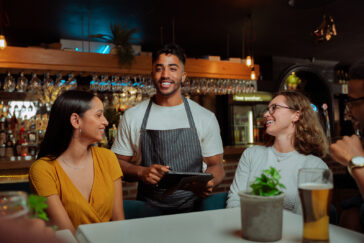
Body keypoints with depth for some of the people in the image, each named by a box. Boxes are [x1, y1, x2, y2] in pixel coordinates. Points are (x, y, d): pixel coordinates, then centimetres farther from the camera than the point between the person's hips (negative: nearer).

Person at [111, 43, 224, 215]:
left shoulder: (206, 118, 6)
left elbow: (215, 164, 10)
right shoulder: (132, 117, 7)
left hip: (191, 207, 1)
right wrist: (141, 172, -11)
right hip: (148, 208, 0)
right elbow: (118, 162, 10)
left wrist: (207, 183, -13)